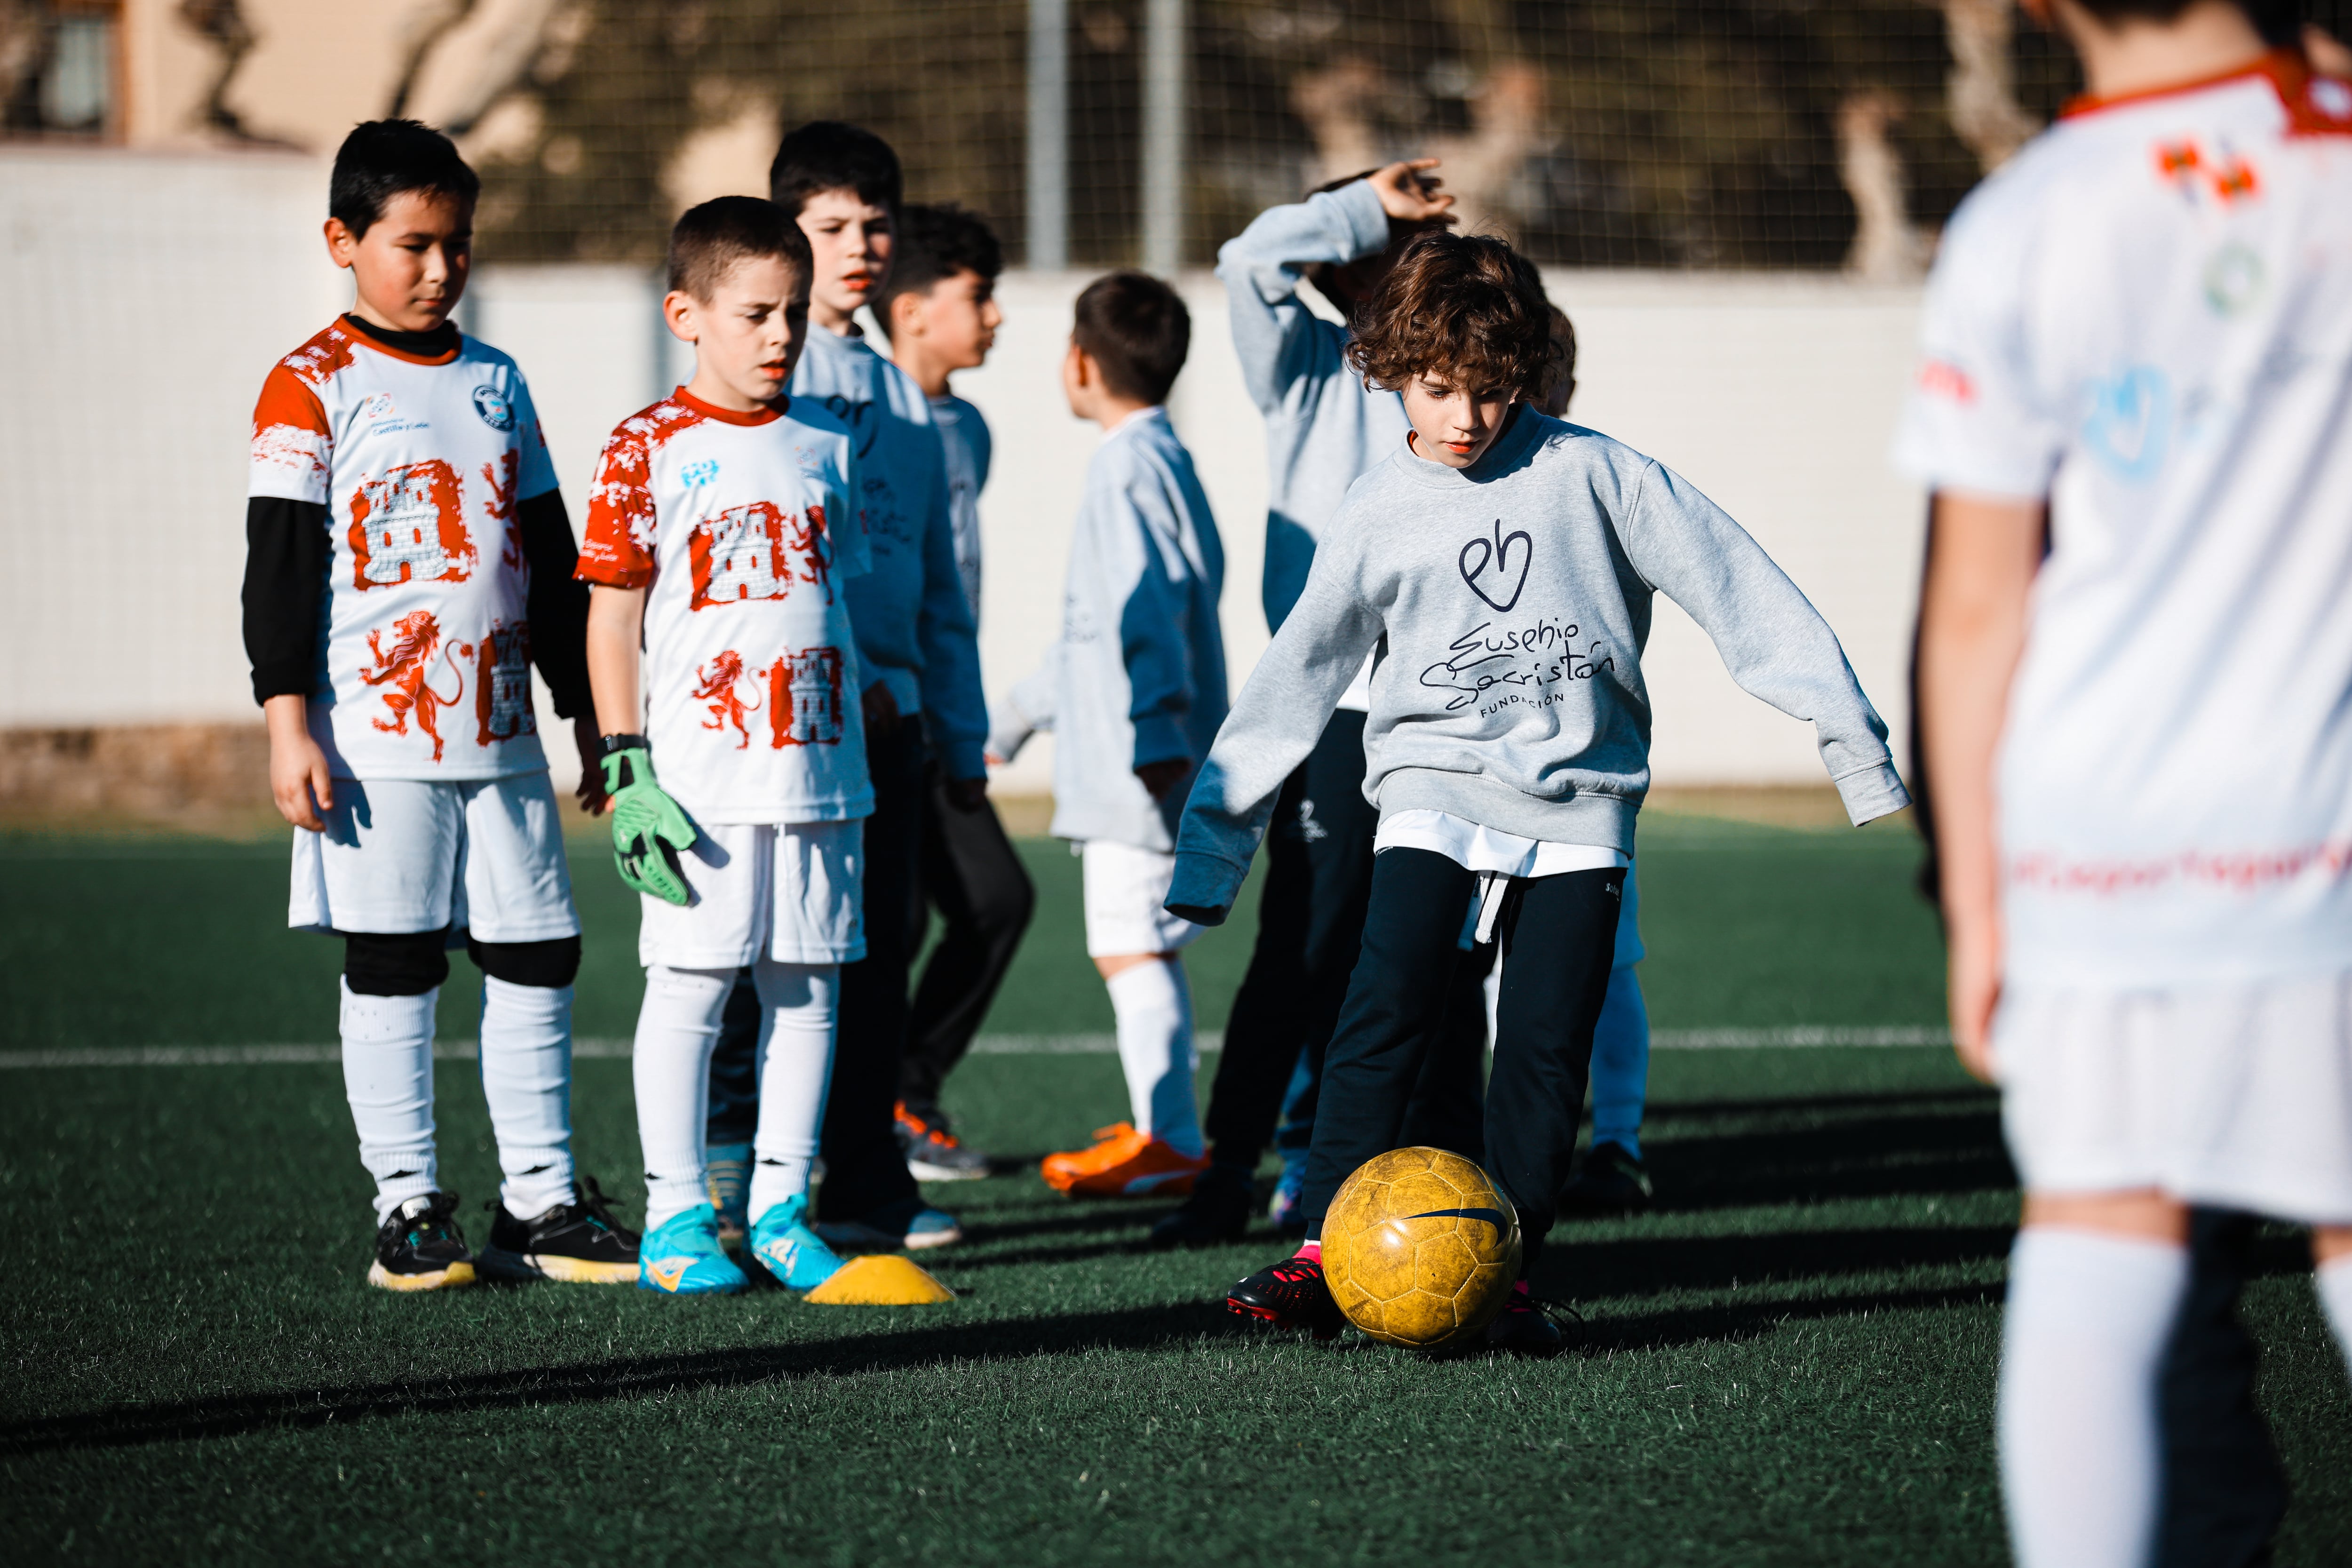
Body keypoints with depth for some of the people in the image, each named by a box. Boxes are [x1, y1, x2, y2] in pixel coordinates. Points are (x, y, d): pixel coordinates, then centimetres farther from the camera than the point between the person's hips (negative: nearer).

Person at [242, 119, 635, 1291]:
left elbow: (549, 558, 18)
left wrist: (588, 712, 18)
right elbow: (280, 565, -6)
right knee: (390, 969, 1)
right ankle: (408, 1208, 8)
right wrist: (289, 723, -12)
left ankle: (538, 1202, 11)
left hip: (501, 736, 5)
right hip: (377, 737, -5)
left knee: (537, 957, 4)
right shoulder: (315, 387, -3)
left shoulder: (495, 383, 13)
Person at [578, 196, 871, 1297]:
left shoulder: (824, 447, 11)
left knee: (806, 988, 7)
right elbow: (612, 617, -4)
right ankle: (675, 1219, 7)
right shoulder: (648, 451, -4)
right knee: (688, 985, -1)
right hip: (700, 779, -5)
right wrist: (625, 770, -10)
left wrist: (855, 750, 15)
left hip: (816, 770, 5)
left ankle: (779, 1208, 16)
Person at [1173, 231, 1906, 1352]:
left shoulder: (1588, 473, -1)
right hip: (1437, 788, 0)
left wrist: (1847, 731, 0)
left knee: (1547, 1048, -5)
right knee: (1386, 1014, -16)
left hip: (1579, 805, 0)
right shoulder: (1377, 523, 3)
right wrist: (1210, 849, 8)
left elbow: (1733, 586, 1)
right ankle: (1323, 1257, -15)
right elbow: (1289, 686, 9)